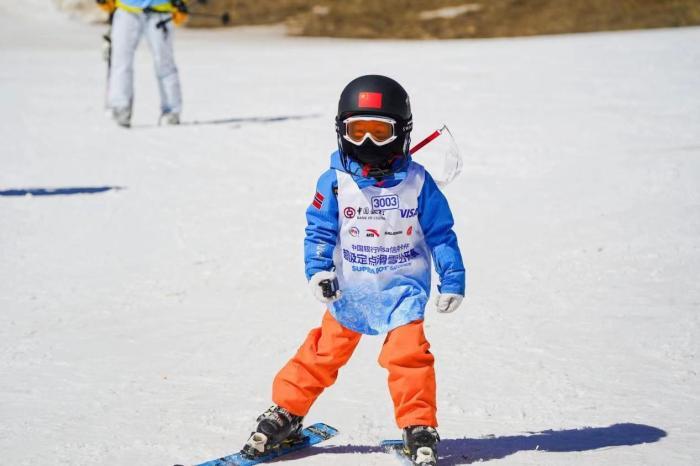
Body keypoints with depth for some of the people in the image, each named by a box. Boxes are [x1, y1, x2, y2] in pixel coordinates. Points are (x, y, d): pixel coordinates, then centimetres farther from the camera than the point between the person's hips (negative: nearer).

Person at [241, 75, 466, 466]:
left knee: (408, 355, -12)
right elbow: (319, 231, -1)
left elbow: (441, 234, 0)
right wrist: (318, 270, -15)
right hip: (348, 289, 1)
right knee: (323, 353, 6)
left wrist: (453, 280, -1)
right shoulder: (335, 182, -6)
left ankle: (420, 429, 0)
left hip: (403, 290, -1)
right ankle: (286, 413, 21)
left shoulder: (417, 182, -7)